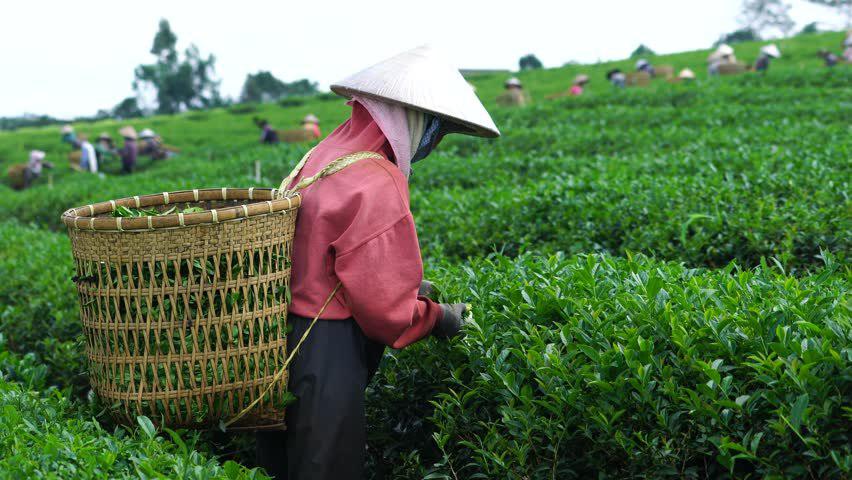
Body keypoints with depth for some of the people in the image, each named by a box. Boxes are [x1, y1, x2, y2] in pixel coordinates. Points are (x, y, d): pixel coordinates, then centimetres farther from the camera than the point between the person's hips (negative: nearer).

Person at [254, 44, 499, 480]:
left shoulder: (324, 155, 7)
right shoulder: (376, 186, -21)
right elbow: (383, 305, -20)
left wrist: (405, 285, 16)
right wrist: (436, 318, -2)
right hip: (327, 357, -9)